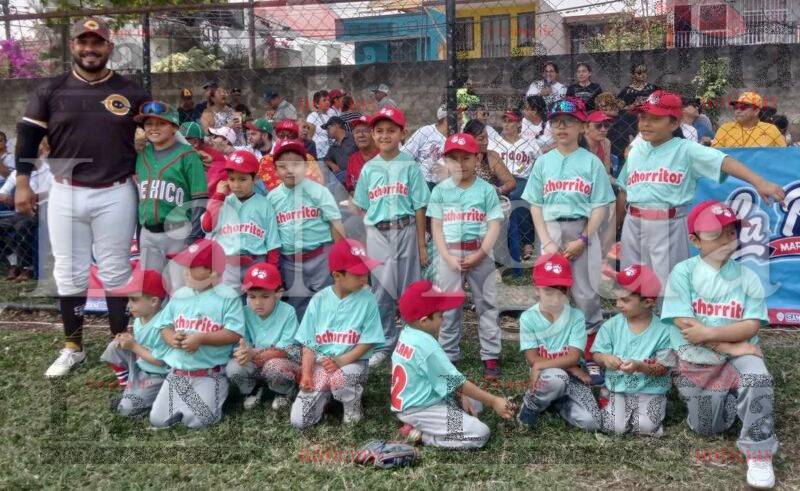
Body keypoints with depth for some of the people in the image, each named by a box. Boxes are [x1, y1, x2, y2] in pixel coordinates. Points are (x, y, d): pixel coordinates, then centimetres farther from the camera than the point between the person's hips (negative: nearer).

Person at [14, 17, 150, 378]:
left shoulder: (131, 93, 4)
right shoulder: (51, 91, 5)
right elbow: (28, 135, 5)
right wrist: (22, 182, -4)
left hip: (116, 195, -1)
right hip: (65, 194, 1)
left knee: (115, 272, 5)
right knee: (69, 273, 7)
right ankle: (73, 348, 20)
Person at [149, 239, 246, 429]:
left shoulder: (228, 297, -9)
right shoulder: (180, 295, 7)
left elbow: (234, 334, -16)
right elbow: (164, 325, 12)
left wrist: (200, 338, -22)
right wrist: (171, 338, -12)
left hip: (209, 375, -5)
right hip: (177, 372, 5)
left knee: (197, 420, -14)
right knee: (157, 419, 2)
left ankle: (215, 397, 14)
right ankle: (184, 406, 28)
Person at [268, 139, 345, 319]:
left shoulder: (318, 191, -5)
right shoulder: (272, 197, 4)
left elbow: (335, 224, -4)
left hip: (320, 258, -3)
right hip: (288, 262, 3)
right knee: (296, 307, 13)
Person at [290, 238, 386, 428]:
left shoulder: (367, 300, -8)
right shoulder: (318, 300, -4)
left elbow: (367, 342, -8)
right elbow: (309, 343, 0)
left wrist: (341, 361, -20)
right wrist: (306, 374, -12)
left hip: (352, 362, -1)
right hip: (320, 363, 2)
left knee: (338, 378, -38)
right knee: (298, 420, -11)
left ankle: (353, 406, -5)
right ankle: (326, 394, 18)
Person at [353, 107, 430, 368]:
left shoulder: (410, 165, -2)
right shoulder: (369, 168, 6)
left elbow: (419, 207, -2)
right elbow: (364, 207, 11)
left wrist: (422, 244, -3)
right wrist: (372, 236, 1)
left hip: (405, 231, -2)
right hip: (378, 234, 2)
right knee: (382, 291, 7)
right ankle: (384, 345, 18)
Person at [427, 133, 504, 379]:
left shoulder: (486, 190, -2)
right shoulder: (440, 191, 3)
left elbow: (494, 226, -4)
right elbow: (436, 227, 2)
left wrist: (480, 255, -14)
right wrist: (448, 257, -10)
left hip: (480, 253, -1)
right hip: (449, 254, 1)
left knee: (487, 305, 4)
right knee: (448, 307, 8)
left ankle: (491, 356, 13)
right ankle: (448, 356, 19)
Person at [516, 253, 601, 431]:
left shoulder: (576, 316, -8)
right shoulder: (528, 318, -9)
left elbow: (574, 357, -14)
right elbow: (533, 359, -11)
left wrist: (541, 366, -26)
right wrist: (569, 367, -17)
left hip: (571, 377, 2)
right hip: (545, 377, -2)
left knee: (591, 422, -19)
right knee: (556, 377, -39)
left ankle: (558, 401, 11)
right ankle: (530, 407, -8)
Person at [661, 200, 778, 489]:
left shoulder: (747, 277, -3)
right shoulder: (683, 273, -9)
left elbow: (751, 326, -12)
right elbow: (684, 324, -17)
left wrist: (709, 333, -24)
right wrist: (730, 346, -20)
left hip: (738, 356, 0)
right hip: (695, 363, 0)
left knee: (758, 376, -33)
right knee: (707, 429, 7)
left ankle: (759, 455, -17)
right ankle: (730, 399, 40)